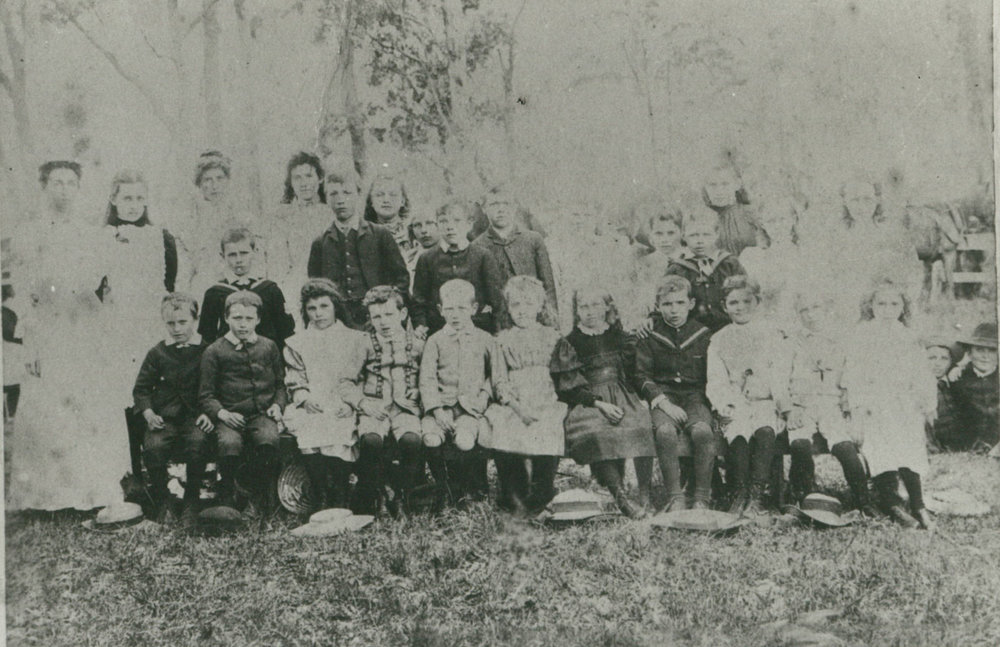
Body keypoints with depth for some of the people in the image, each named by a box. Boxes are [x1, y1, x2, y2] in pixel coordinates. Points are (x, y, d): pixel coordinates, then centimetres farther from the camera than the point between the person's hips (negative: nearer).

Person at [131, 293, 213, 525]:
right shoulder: (157, 353, 11)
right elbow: (141, 389, 15)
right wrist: (149, 414, -1)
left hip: (195, 416, -1)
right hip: (163, 417, 2)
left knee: (198, 443, -32)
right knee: (153, 447, -28)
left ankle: (191, 504, -13)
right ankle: (161, 503, -6)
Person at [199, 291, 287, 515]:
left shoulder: (269, 347, 14)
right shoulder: (214, 351, 7)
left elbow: (281, 384, 21)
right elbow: (206, 395, 6)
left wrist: (278, 404, 2)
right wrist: (221, 412, -12)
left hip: (262, 414, 1)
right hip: (231, 416, -1)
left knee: (269, 439, -33)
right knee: (229, 443, -35)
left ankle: (261, 501, -15)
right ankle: (226, 501, -11)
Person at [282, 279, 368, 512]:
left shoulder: (355, 339, 19)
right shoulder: (296, 343, 24)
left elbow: (361, 379, 9)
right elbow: (294, 382, 15)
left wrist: (348, 401, -8)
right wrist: (305, 397, -6)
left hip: (343, 408, -1)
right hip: (309, 408, 1)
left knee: (337, 434, -33)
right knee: (309, 431, -32)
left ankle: (339, 504, -28)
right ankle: (322, 503, -29)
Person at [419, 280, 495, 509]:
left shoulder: (484, 340, 11)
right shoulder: (435, 341, 10)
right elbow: (427, 379, 2)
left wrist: (482, 399, -6)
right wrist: (436, 409, -11)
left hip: (471, 406, -1)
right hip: (441, 403, 1)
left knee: (464, 440, -30)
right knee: (430, 437, -28)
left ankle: (466, 487, -1)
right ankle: (443, 490, -7)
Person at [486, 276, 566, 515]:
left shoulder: (551, 335, 16)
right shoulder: (503, 339, 16)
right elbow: (499, 379, 8)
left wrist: (541, 406, -5)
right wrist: (517, 406, -10)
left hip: (546, 402, -1)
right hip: (512, 403, 1)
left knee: (547, 430, -31)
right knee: (502, 430, -29)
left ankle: (540, 497, -15)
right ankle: (515, 499, -17)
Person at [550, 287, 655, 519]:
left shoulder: (619, 337, 17)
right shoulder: (568, 344, 6)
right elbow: (569, 389, -2)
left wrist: (641, 400, 3)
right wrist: (599, 404, -14)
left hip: (622, 400, 4)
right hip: (586, 402, -4)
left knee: (642, 420, -27)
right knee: (595, 431, -33)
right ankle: (621, 498, -35)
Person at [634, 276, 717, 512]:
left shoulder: (704, 335, 11)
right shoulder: (648, 337, 7)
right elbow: (642, 377, 3)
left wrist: (708, 401, -5)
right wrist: (662, 402, -12)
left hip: (696, 397, 0)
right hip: (663, 397, 0)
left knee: (703, 432, -32)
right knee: (665, 432, -33)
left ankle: (702, 498, -21)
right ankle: (674, 497, -25)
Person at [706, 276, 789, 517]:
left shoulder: (769, 334, 14)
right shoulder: (718, 341, 14)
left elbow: (779, 374, 7)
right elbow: (715, 381, 5)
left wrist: (781, 405, -7)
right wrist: (726, 406, -13)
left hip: (764, 401, 0)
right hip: (734, 405, 0)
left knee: (765, 431, -31)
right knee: (738, 435, -30)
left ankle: (756, 495, -29)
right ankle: (738, 494, -22)